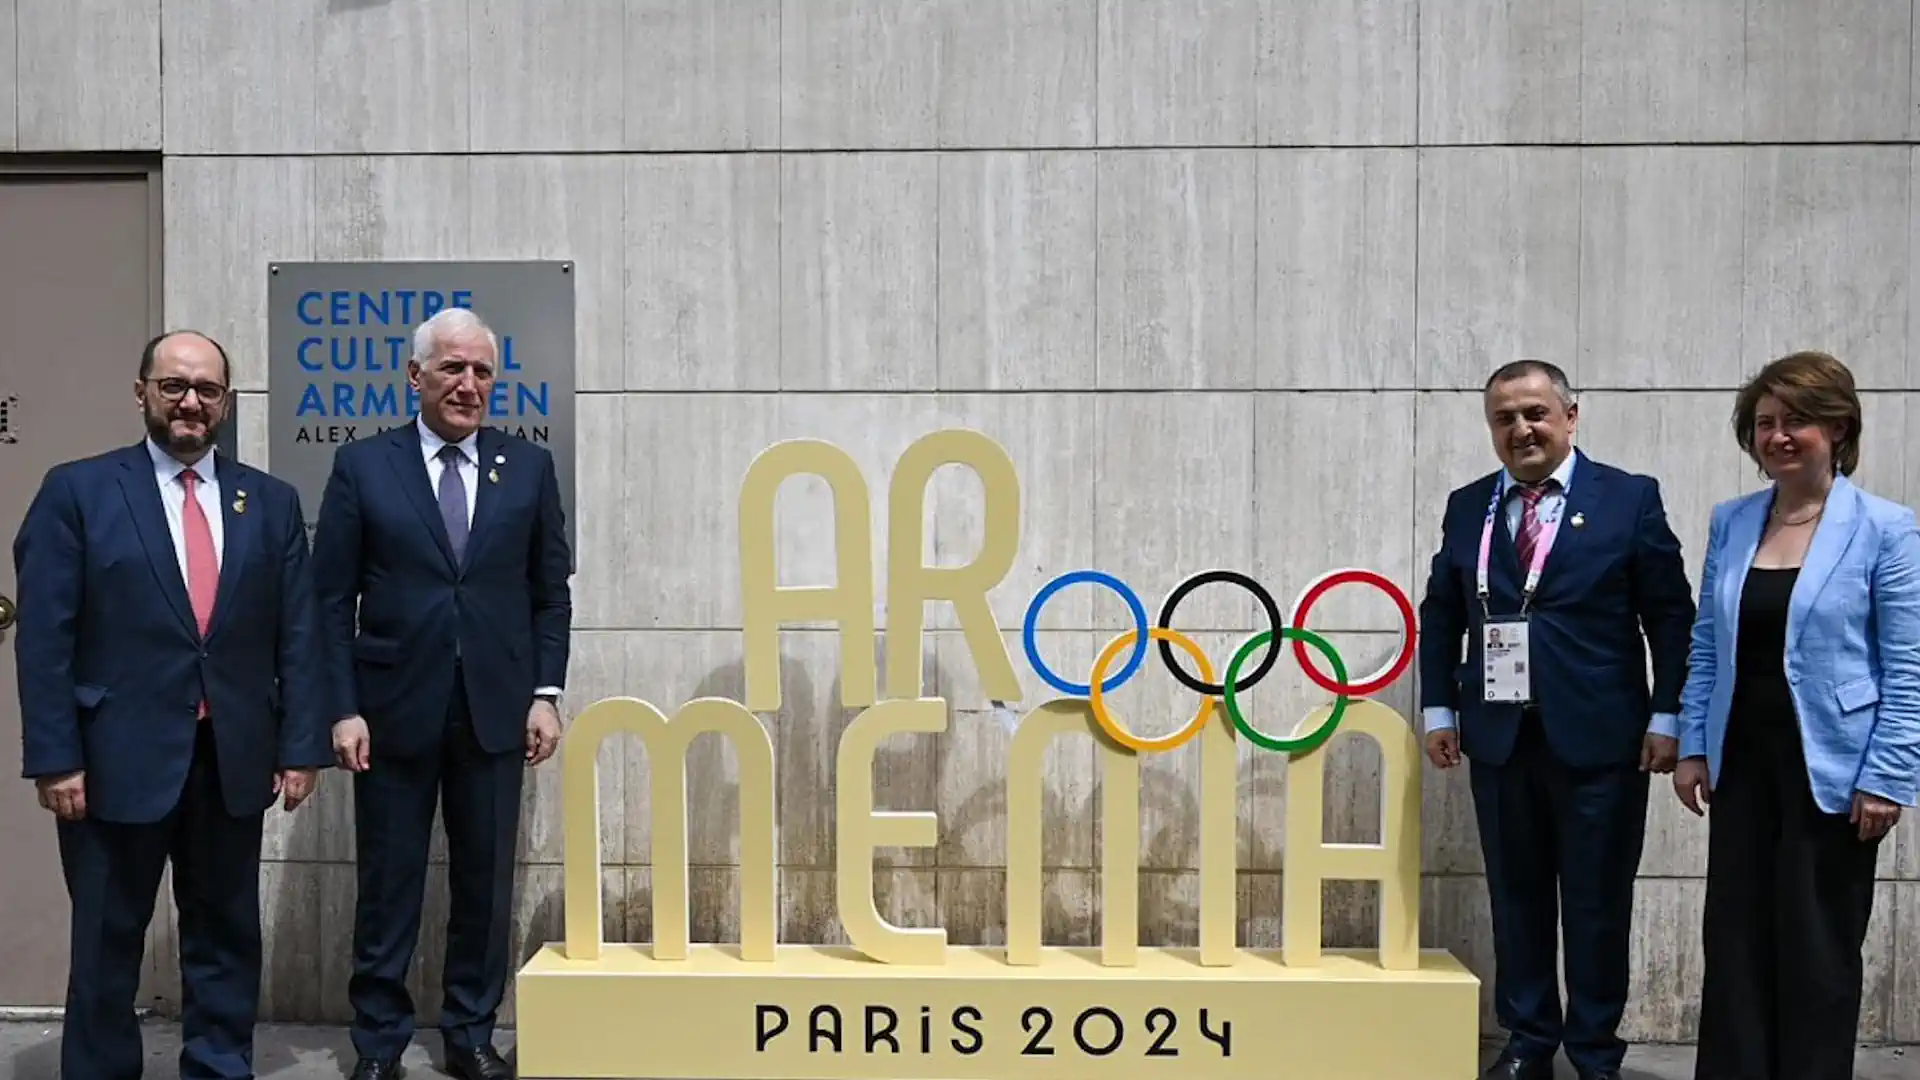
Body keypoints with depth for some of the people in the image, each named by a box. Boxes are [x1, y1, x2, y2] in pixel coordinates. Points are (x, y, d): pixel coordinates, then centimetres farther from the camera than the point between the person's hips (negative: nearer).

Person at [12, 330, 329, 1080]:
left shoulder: (271, 502, 8)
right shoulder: (77, 491, -1)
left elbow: (298, 636, 6)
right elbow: (44, 637, -5)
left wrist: (301, 747, 0)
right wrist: (54, 758, -11)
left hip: (233, 760, 3)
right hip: (117, 758, -3)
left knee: (226, 938, 13)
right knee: (106, 945, 8)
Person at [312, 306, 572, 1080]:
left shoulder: (530, 467, 6)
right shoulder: (362, 466, 1)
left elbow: (551, 594, 7)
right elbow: (332, 600, -1)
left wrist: (545, 693, -1)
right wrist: (343, 708, -7)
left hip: (496, 711, 2)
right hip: (395, 709, -1)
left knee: (486, 882, 8)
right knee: (388, 884, 7)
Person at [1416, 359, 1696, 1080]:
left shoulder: (1630, 498, -1)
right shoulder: (1467, 508, 8)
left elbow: (1672, 616, -2)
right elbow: (1440, 616, 12)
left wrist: (1667, 717, -6)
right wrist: (1439, 709, 6)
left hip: (1599, 737, -3)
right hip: (1499, 737, 3)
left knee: (1598, 902, 6)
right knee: (1517, 895, 10)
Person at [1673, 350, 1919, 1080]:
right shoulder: (1730, 522, 5)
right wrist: (1692, 745, 5)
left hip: (1830, 770, -4)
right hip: (1743, 765, 4)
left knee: (1818, 951, 7)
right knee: (1734, 939, 9)